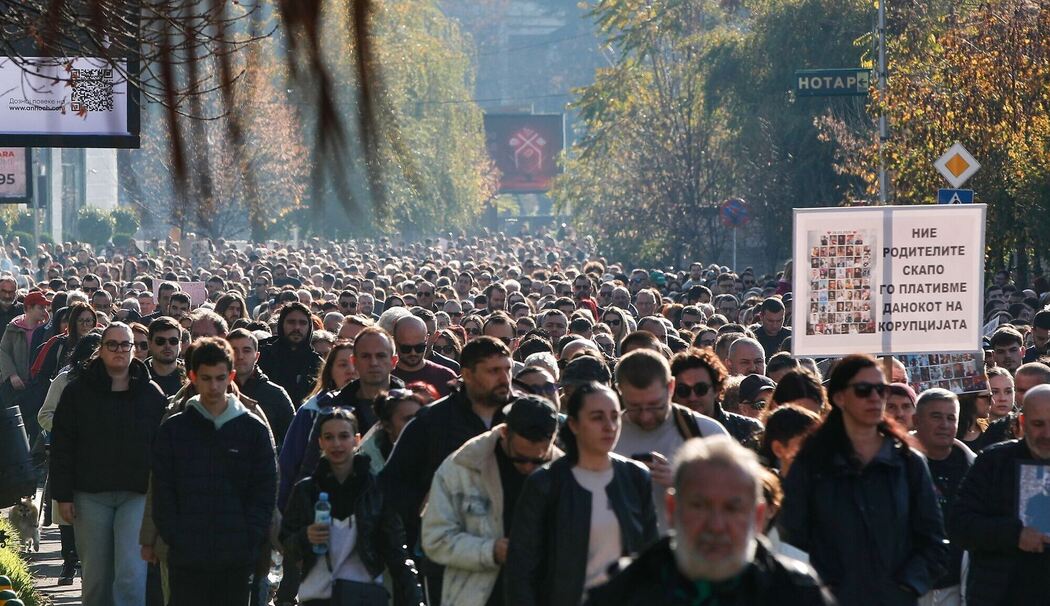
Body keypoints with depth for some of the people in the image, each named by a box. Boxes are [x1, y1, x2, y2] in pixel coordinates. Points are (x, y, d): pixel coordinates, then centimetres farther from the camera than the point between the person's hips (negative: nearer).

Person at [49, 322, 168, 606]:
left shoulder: (152, 394, 4)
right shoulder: (78, 391, 3)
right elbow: (62, 446, 2)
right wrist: (63, 495, -3)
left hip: (138, 495, -1)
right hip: (91, 495, 1)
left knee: (132, 576, -13)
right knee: (96, 576, 7)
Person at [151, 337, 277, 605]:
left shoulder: (255, 429, 6)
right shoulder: (173, 429, 5)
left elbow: (265, 491, 5)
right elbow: (162, 491, 4)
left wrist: (251, 538, -7)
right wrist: (174, 536, -7)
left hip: (237, 556, 0)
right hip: (186, 557, 0)